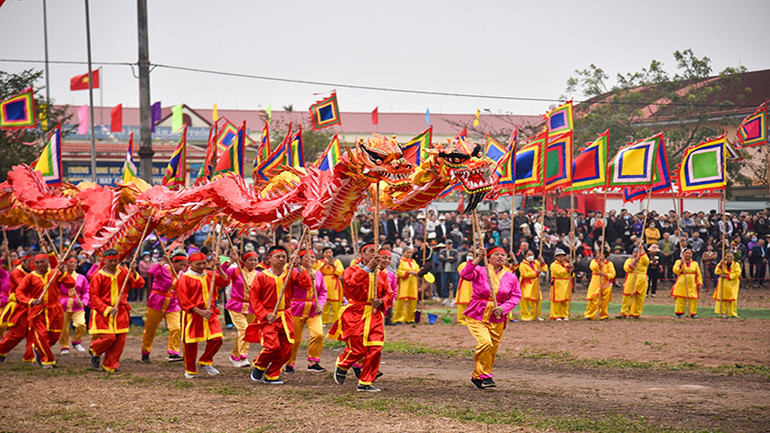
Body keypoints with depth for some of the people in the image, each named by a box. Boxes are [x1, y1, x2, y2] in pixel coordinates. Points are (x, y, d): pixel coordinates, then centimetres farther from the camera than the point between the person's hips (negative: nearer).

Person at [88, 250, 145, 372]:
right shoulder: (98, 276, -7)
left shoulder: (124, 272, 4)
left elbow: (139, 284, 0)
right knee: (108, 337, -15)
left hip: (120, 312, 4)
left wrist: (134, 272, -16)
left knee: (120, 340, 1)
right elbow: (94, 296, -8)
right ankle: (95, 351, 17)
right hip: (103, 313, -4)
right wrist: (107, 309, -17)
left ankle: (111, 366, 15)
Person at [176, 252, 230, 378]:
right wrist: (199, 311, -19)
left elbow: (225, 282, 8)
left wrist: (218, 268, -2)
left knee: (216, 339, -8)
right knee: (191, 343, 2)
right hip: (192, 314, -4)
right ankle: (190, 370, 19)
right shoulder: (184, 279, -7)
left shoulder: (210, 275, 10)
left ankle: (205, 363, 13)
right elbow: (183, 301, -12)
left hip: (210, 312, 4)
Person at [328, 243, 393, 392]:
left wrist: (381, 301, -7)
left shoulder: (381, 274, 16)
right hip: (355, 315, -5)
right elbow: (351, 284, -21)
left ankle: (366, 383, 6)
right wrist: (367, 267, -22)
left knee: (375, 349, -5)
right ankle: (342, 365, 25)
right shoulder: (352, 270, 1)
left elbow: (389, 294, 15)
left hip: (375, 316, 5)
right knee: (358, 349, -9)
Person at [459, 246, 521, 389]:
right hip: (477, 315, -4)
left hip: (497, 318, 4)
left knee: (492, 350, 5)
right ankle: (484, 375, -10)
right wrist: (478, 259, -28)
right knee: (485, 342, -23)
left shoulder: (511, 277, 6)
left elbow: (516, 296, 6)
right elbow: (465, 275, -20)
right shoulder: (480, 271, -3)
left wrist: (504, 308, -11)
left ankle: (477, 377, 24)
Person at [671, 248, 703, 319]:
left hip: (692, 285, 2)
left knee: (693, 299, -5)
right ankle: (679, 313, 4)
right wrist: (681, 265, -20)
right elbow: (675, 271, -8)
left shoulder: (695, 263, 13)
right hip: (681, 283, -2)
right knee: (680, 299, -4)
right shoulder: (678, 262, 7)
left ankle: (693, 313, 3)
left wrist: (699, 284, 2)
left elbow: (699, 275, 11)